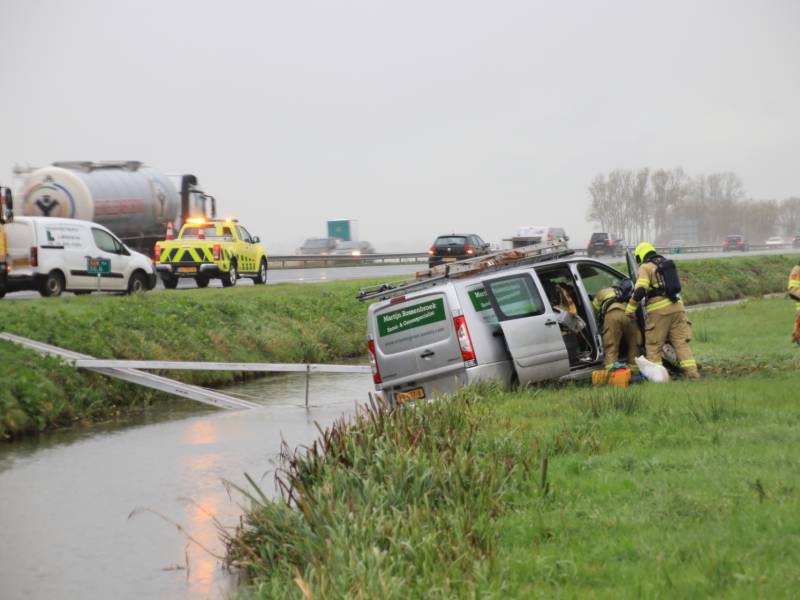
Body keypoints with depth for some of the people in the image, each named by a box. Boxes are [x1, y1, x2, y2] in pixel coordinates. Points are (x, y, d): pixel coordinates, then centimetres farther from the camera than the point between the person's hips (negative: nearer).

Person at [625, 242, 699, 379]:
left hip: (659, 311, -6)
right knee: (682, 342, 6)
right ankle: (692, 373, -2)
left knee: (653, 346, 1)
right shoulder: (667, 264, 20)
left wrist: (630, 309, -9)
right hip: (677, 307, 6)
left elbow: (640, 290, -15)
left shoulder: (646, 267, -3)